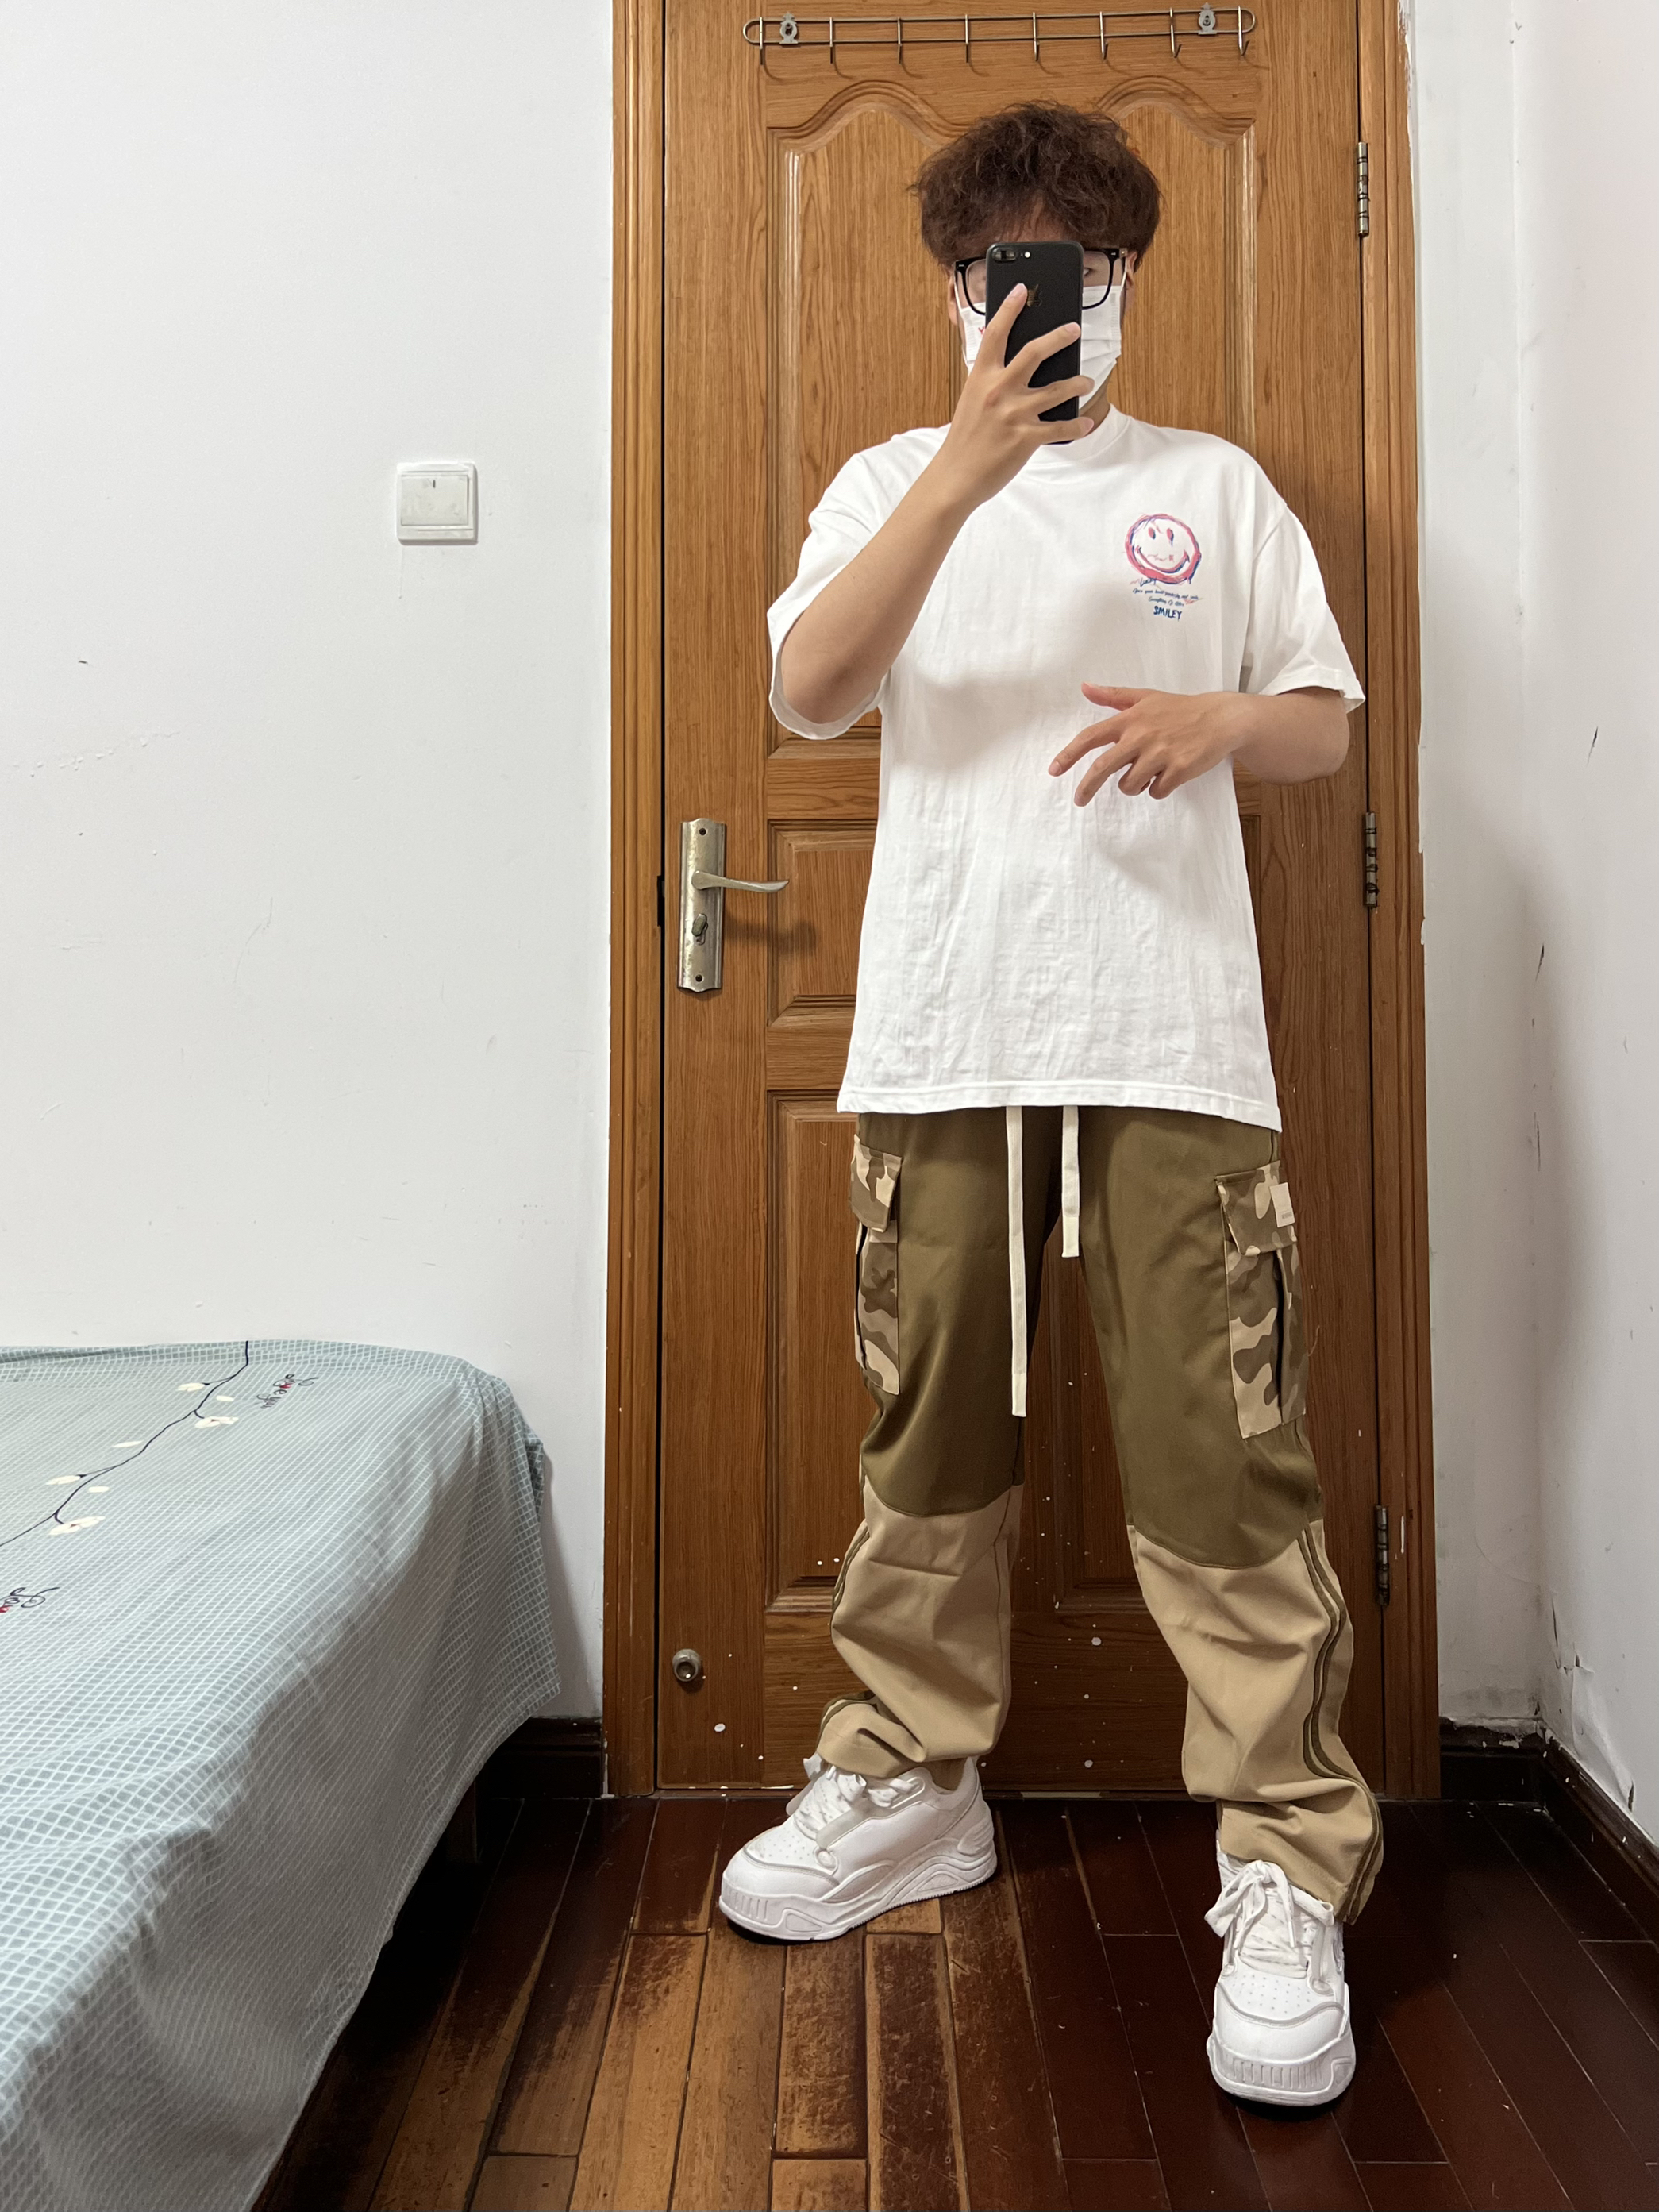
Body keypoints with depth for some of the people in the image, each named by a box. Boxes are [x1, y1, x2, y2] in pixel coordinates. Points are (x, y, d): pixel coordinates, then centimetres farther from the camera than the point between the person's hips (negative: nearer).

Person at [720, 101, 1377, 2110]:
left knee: (1219, 1459, -4)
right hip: (941, 1038, 1)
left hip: (1170, 1040, -1)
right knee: (930, 1442, 9)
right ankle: (909, 1784, 27)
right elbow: (809, 692, -4)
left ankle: (1288, 1869, 9)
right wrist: (969, 464, -12)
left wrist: (1215, 719, -9)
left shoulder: (1213, 485, 17)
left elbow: (1327, 722, 13)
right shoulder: (891, 481, 15)